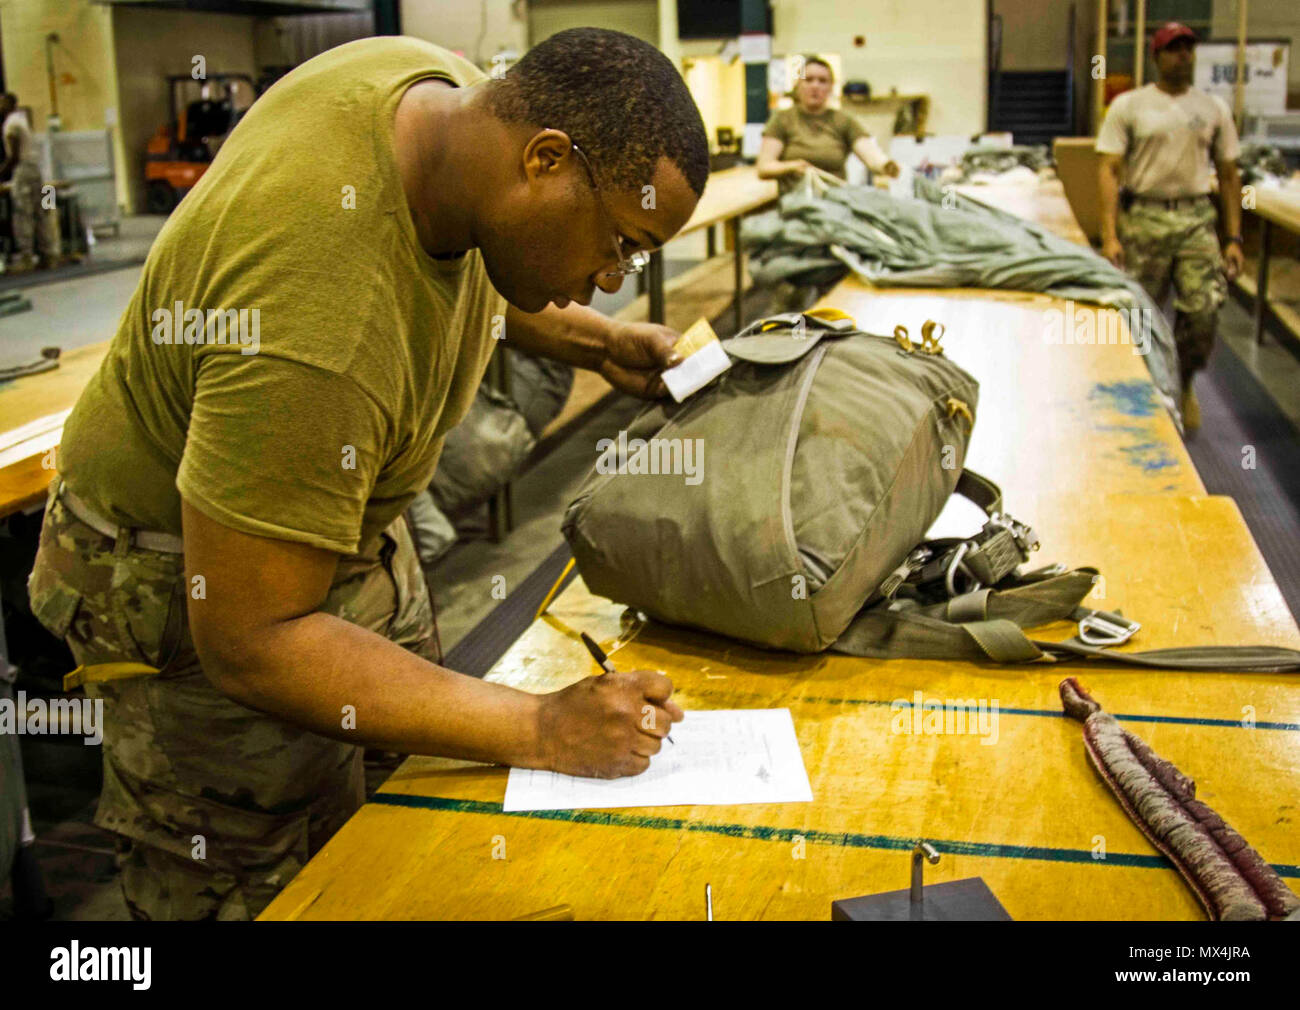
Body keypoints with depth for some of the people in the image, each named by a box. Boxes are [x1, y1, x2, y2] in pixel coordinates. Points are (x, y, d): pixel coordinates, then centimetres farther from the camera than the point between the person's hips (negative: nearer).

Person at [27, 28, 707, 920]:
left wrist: (595, 342, 2)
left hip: (356, 528, 9)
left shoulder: (448, 86, -12)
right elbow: (248, 639, -32)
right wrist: (544, 730, -31)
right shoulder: (314, 328, -39)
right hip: (200, 578, -8)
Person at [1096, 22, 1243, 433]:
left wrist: (1234, 238, 7)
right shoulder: (1128, 106, 2)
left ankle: (1185, 385, 18)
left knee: (1204, 310, -8)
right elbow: (1109, 171, -4)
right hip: (1144, 218, -2)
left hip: (1197, 218, 2)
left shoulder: (1213, 109, 11)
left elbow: (1229, 176, 14)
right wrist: (1110, 236, -13)